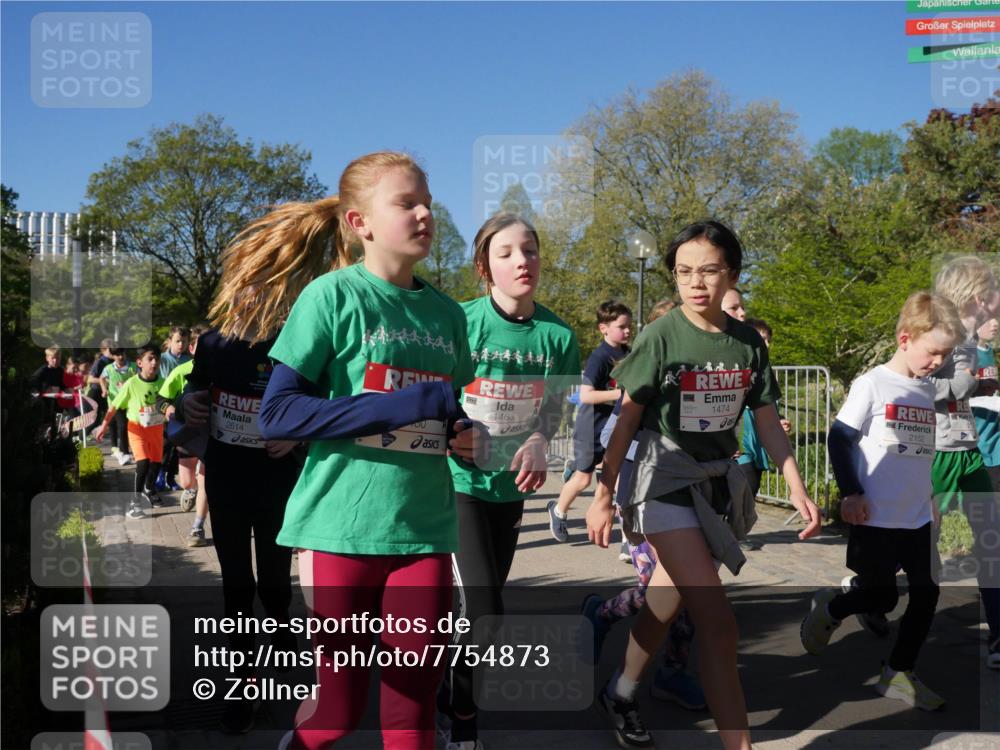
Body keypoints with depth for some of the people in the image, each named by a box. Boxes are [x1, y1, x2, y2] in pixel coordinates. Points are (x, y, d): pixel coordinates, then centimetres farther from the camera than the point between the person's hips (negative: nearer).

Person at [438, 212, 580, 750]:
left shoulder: (556, 335, -6)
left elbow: (553, 406, 5)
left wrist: (537, 441, -14)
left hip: (510, 484, 4)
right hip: (458, 479, -4)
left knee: (479, 604, 17)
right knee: (486, 614, -10)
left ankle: (453, 691, 41)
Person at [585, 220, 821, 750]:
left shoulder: (748, 342, 0)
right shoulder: (661, 336, -13)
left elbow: (767, 419, 7)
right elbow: (627, 418, -10)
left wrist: (796, 487, 1)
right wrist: (602, 496, -11)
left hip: (720, 481, 5)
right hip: (666, 481, -5)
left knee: (666, 603, 16)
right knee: (717, 621, -12)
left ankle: (620, 694, 38)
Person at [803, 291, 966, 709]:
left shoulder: (928, 391, 10)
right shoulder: (873, 384, -10)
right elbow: (840, 439, -10)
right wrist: (850, 494, -14)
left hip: (917, 518, 6)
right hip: (877, 519, -6)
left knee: (926, 594, 4)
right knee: (882, 598, 2)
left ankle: (898, 674, 18)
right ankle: (828, 608, 31)